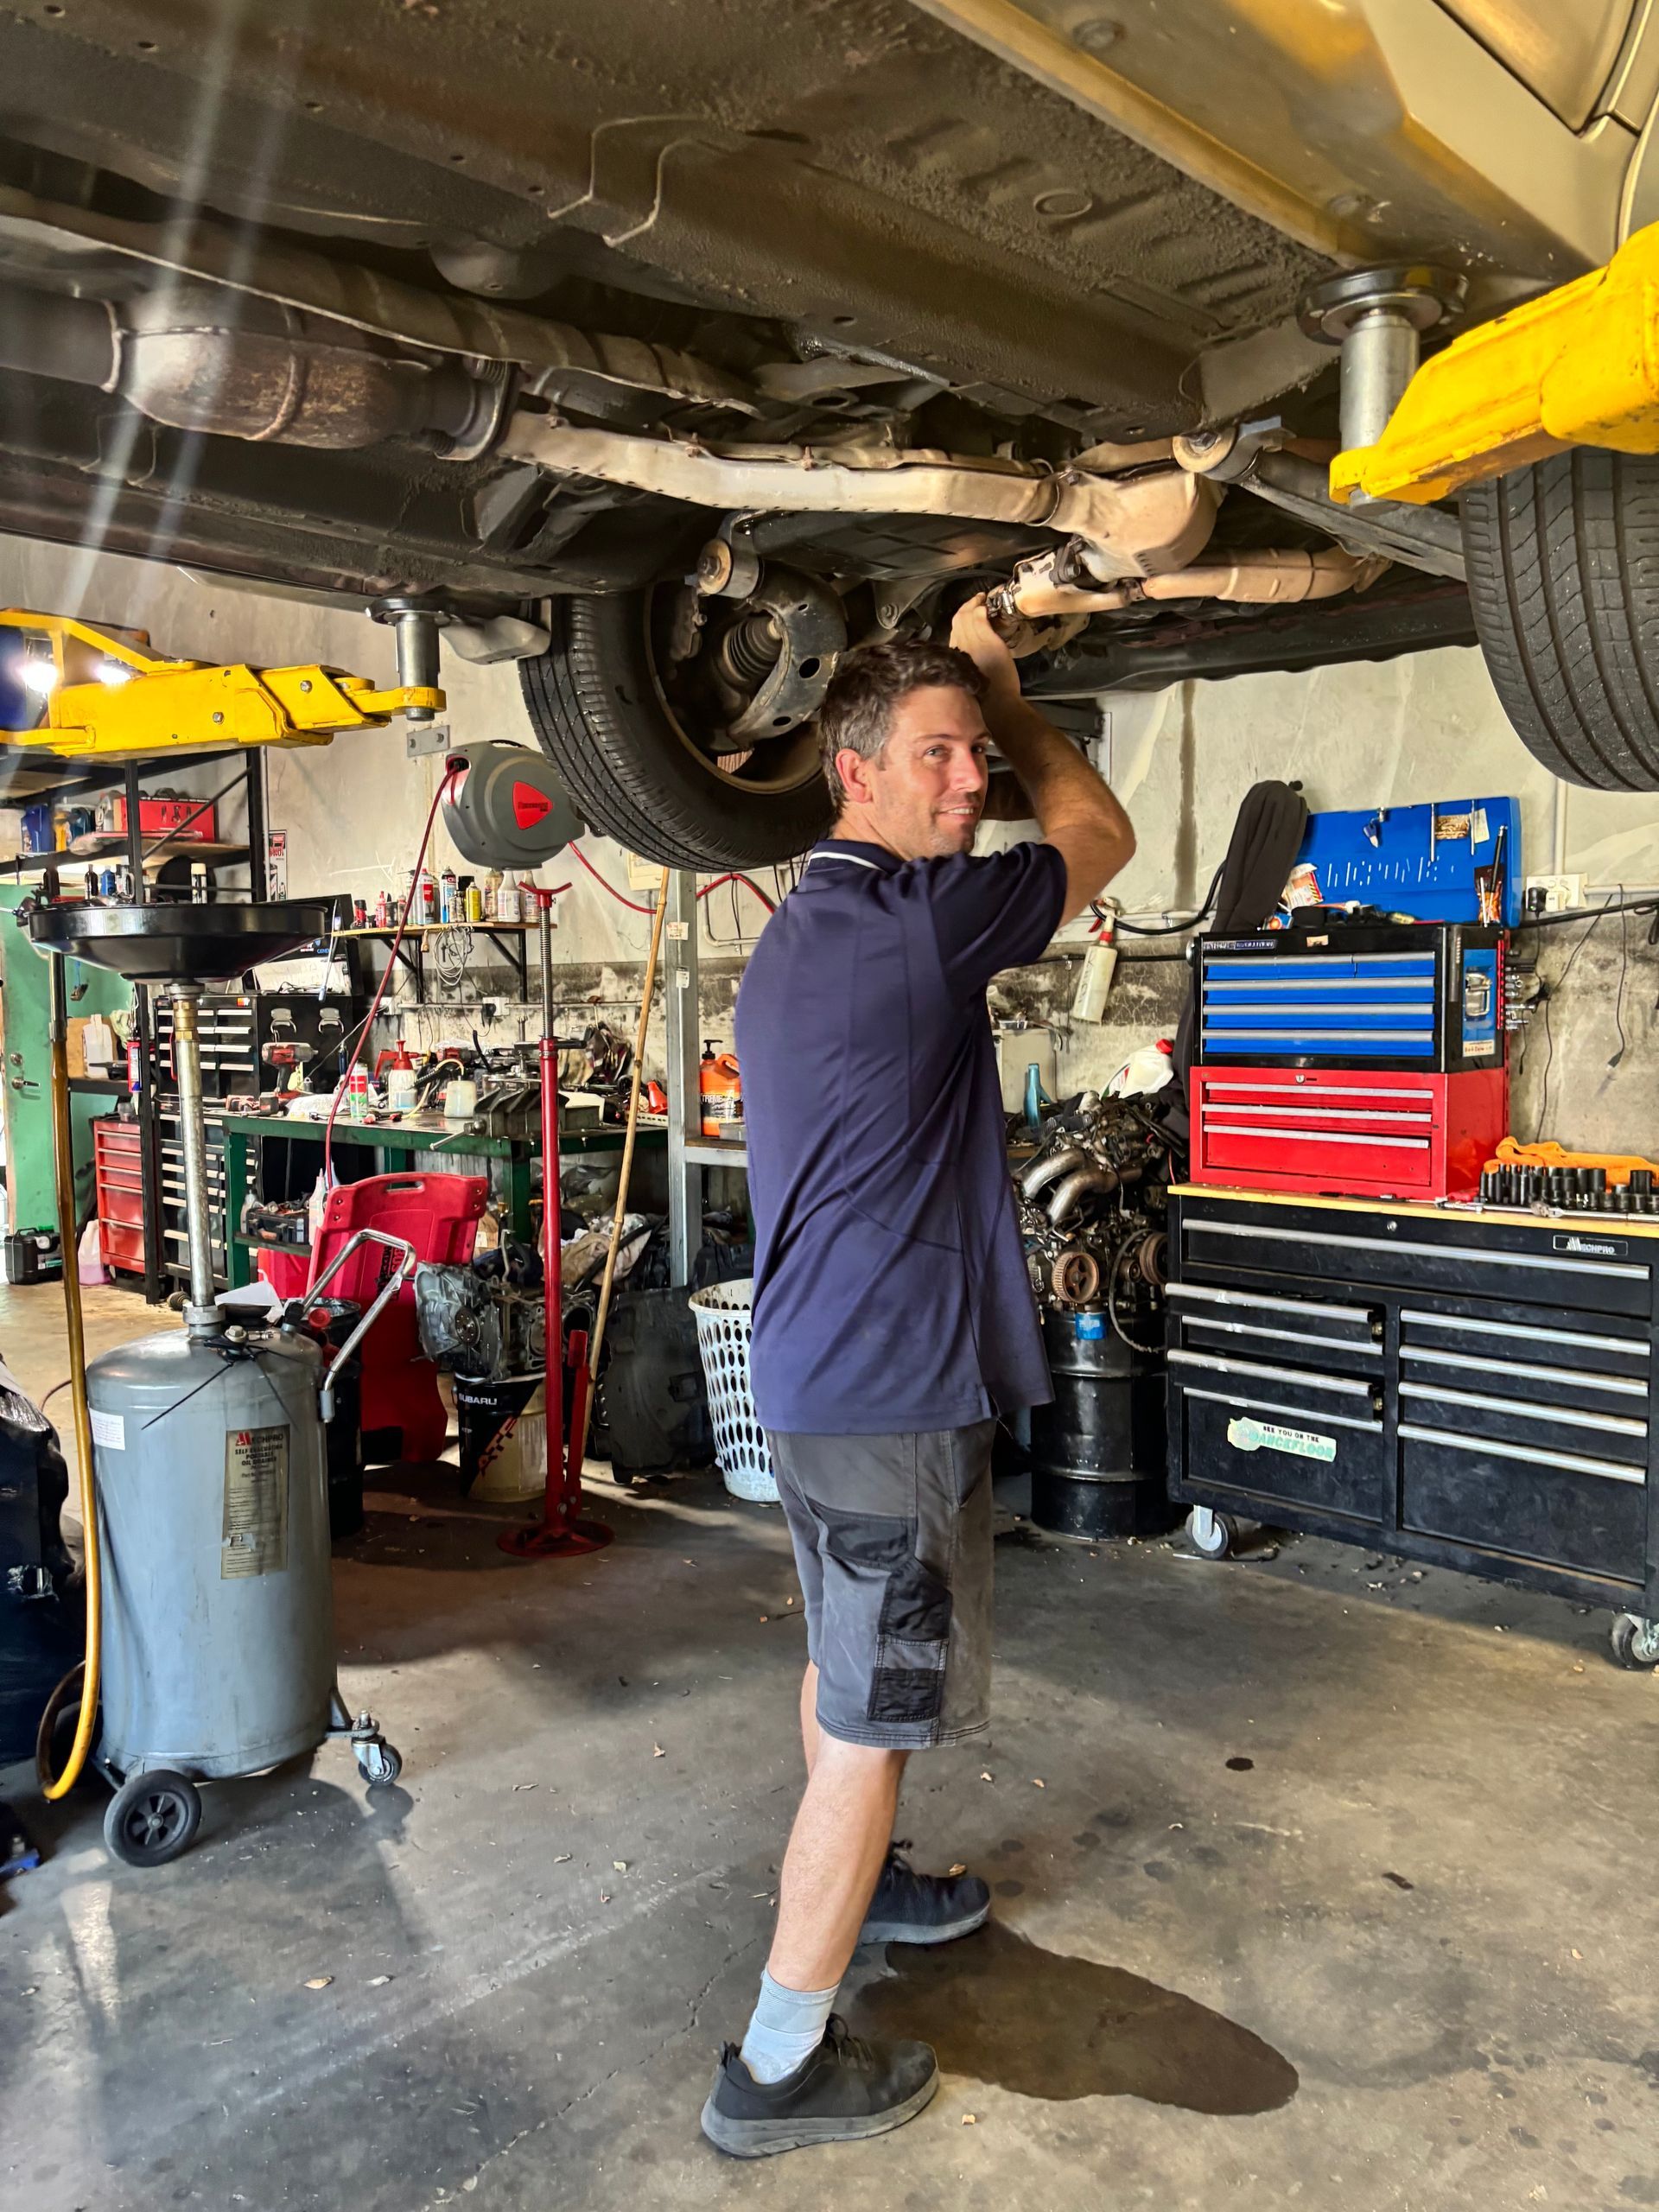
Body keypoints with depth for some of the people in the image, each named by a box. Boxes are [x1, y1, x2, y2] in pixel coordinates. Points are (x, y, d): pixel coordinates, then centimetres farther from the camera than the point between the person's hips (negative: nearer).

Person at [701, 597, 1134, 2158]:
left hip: (813, 1373, 10)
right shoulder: (915, 918, -18)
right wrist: (995, 671, 10)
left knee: (843, 1665, 26)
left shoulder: (794, 936, 10)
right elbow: (1097, 832, -1)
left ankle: (848, 1881, 47)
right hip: (892, 1392, -10)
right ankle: (778, 2070, 16)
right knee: (872, 1720, 2)